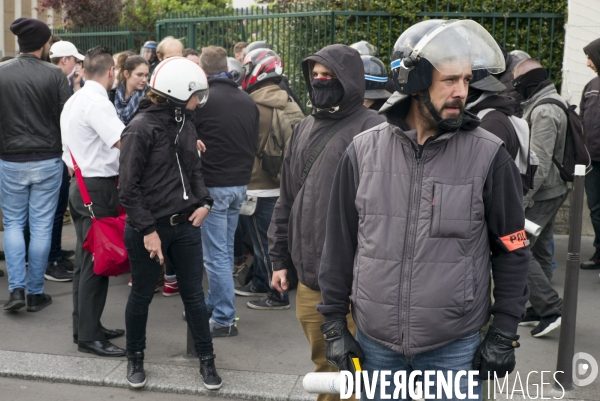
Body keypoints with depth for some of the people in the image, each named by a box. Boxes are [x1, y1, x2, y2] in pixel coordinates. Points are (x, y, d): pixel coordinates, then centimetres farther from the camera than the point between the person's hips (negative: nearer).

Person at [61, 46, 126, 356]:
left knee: (86, 260, 15)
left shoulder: (74, 100, 14)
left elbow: (68, 150, 19)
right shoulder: (98, 102, -17)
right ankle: (89, 337, 2)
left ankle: (85, 327, 24)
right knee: (96, 263, -4)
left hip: (81, 185, 10)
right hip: (98, 188, -10)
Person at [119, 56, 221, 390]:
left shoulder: (186, 124, 4)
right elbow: (128, 187, -15)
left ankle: (207, 359, 25)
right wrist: (147, 230, -16)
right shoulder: (142, 128, -16)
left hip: (185, 225, 5)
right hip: (149, 228, -5)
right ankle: (136, 357, 34)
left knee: (194, 294, 11)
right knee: (142, 296, 13)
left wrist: (204, 203, -1)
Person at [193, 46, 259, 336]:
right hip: (240, 184, 7)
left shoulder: (203, 100, -13)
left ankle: (224, 319, 5)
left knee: (216, 255, -1)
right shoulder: (248, 101, 7)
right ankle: (214, 305, 29)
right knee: (225, 250, 16)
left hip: (213, 185, -7)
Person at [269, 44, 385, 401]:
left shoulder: (372, 130, -10)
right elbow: (287, 200, 17)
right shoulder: (305, 129, 13)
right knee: (324, 366, 20)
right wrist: (280, 259, 16)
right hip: (309, 277, 7)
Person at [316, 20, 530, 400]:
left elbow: (512, 250, -1)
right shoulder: (363, 151, -3)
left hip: (454, 348, -1)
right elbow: (340, 243, 4)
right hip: (375, 343, 2)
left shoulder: (489, 155, -8)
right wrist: (334, 320, 5)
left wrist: (504, 333, -2)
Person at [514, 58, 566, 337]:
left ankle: (551, 308, -7)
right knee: (539, 250, 15)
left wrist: (520, 200, -23)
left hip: (541, 194, -10)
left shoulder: (543, 112, -19)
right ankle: (540, 309, 24)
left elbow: (539, 164, -25)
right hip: (553, 190, 10)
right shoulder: (556, 103, 15)